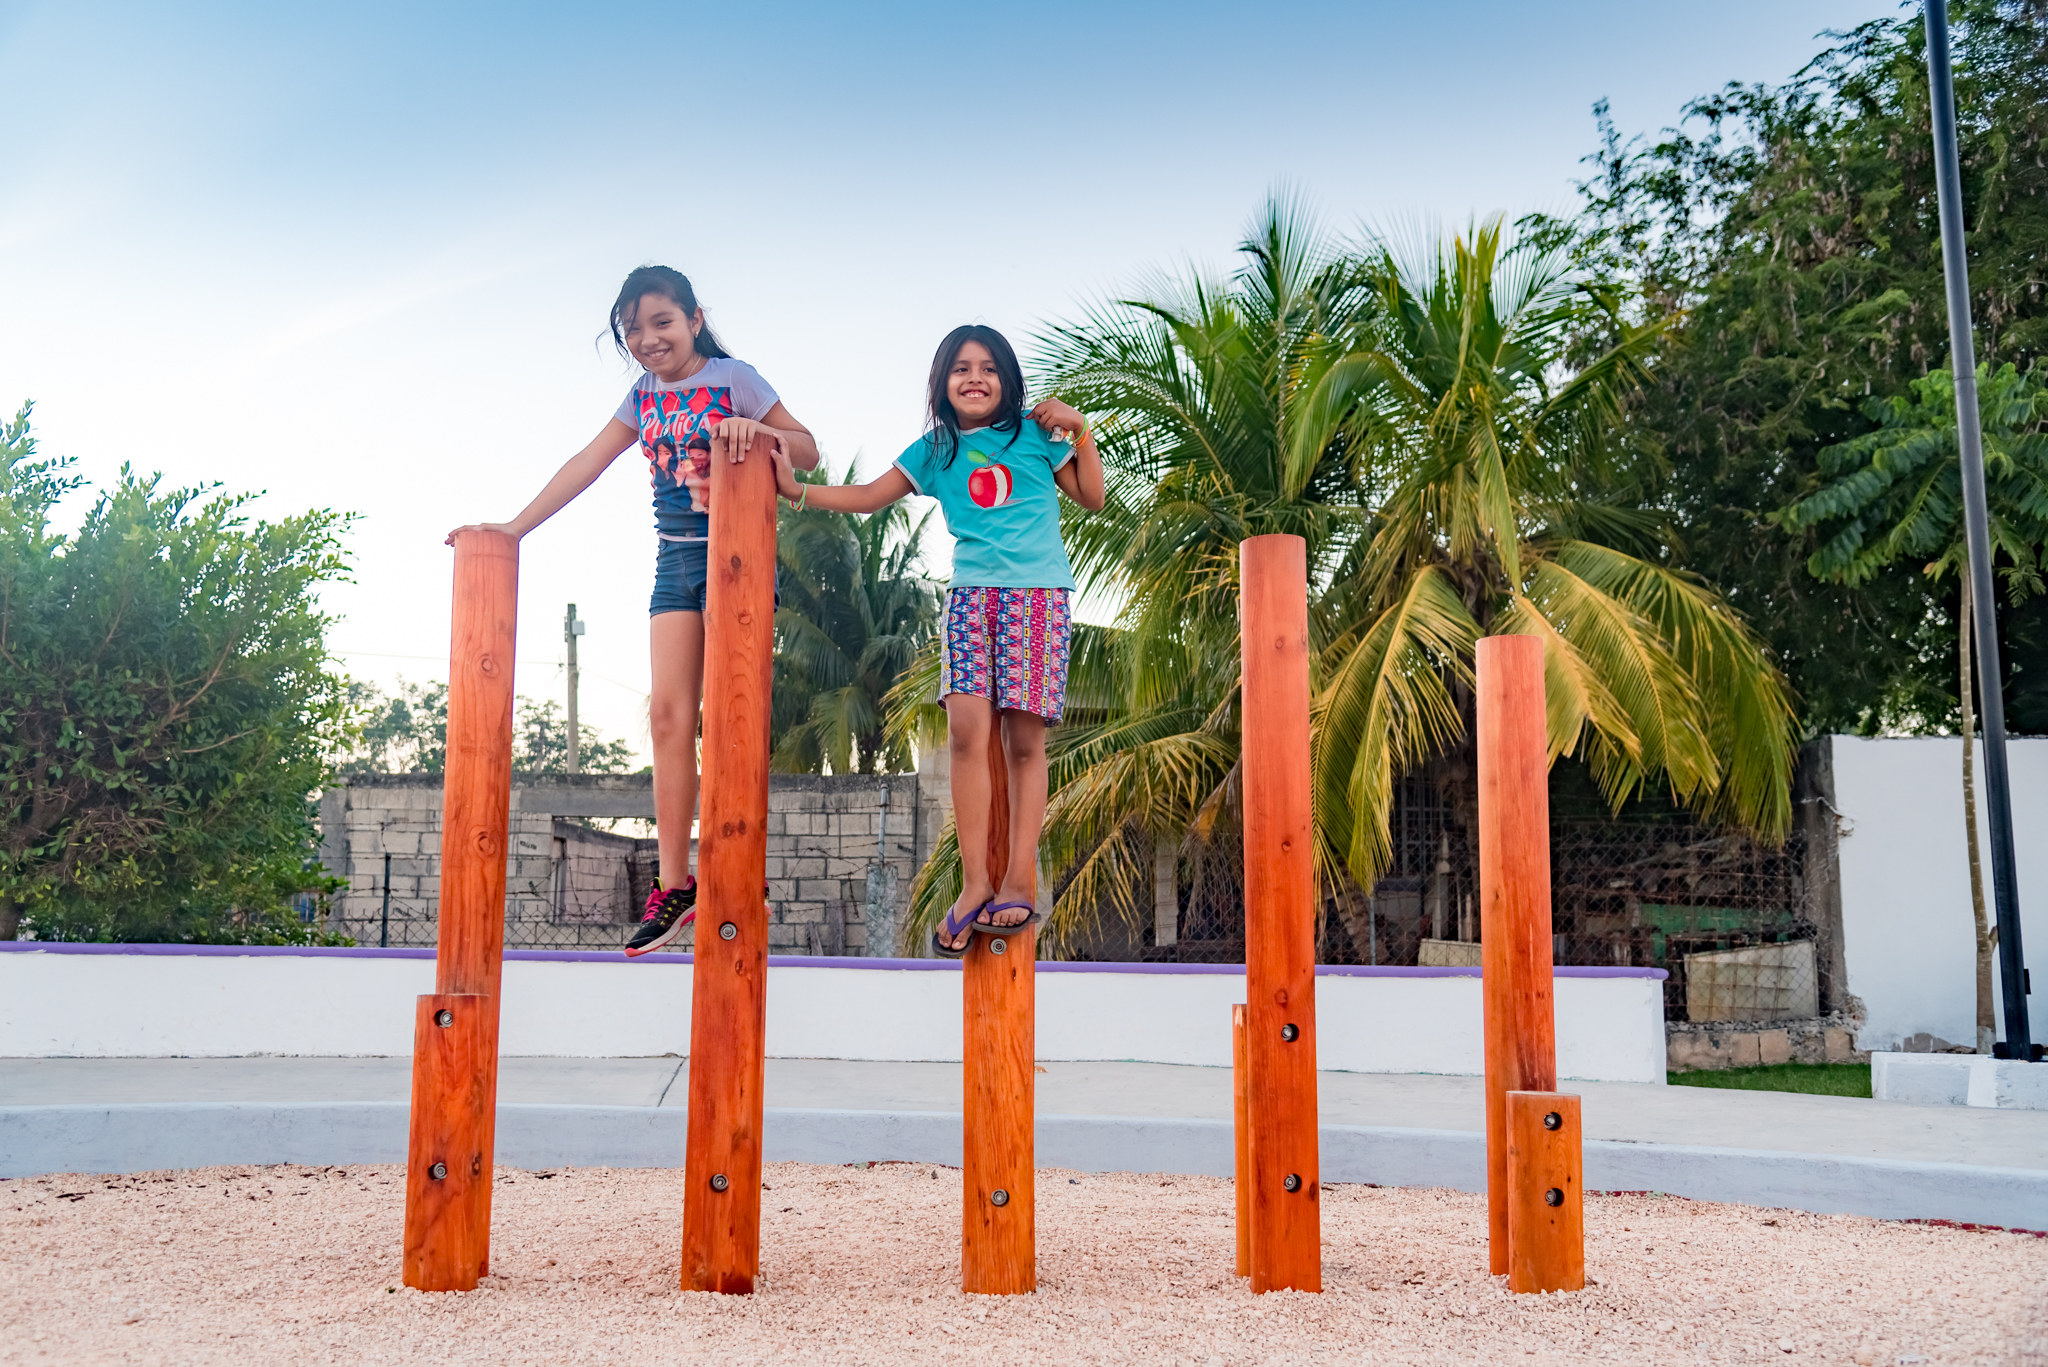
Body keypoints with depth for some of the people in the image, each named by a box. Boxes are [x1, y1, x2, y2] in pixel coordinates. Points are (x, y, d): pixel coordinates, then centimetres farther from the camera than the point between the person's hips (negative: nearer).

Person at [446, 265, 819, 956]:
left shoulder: (734, 378, -3)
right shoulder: (644, 395, 12)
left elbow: (808, 452, -2)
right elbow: (587, 463, 15)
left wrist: (756, 433, -23)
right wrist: (513, 527, 13)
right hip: (675, 559, 5)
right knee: (668, 712, -3)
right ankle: (673, 885, -2)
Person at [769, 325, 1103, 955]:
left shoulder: (1035, 434, 8)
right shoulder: (935, 451, 13)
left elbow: (1093, 497, 13)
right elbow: (869, 496, 16)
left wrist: (1080, 432, 2)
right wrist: (797, 489, 7)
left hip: (1038, 595, -2)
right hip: (972, 592, 2)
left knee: (1024, 739, -6)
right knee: (967, 728, -14)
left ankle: (1017, 883, -3)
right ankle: (975, 882, -10)